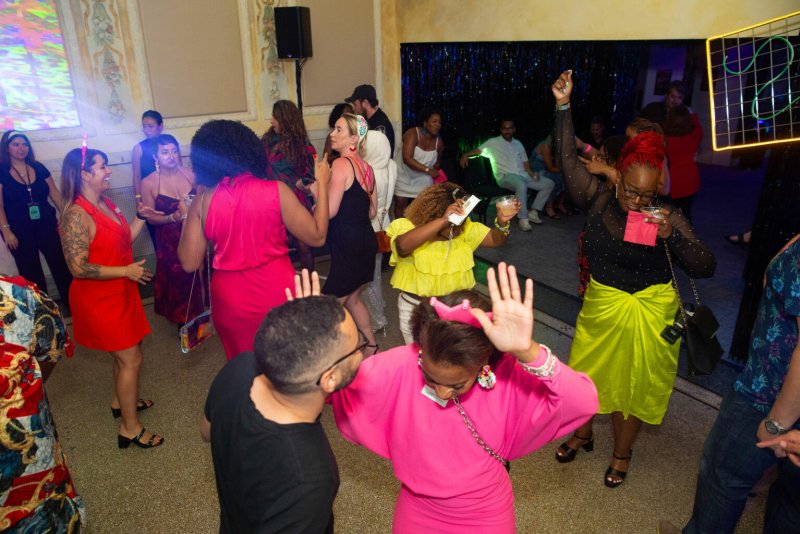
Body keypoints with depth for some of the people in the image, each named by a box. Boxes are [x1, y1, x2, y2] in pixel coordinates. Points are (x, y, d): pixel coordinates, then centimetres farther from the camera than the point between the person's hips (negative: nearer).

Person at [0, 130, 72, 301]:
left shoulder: (38, 168, 7)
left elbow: (55, 193, 9)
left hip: (47, 226, 3)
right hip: (19, 232, -2)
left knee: (62, 267, 0)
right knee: (31, 275, 8)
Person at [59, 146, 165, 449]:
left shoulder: (105, 204, 4)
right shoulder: (77, 216, -23)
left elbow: (124, 240, 13)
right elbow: (79, 268, -25)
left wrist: (141, 217, 3)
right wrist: (126, 271, -23)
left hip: (120, 293, 9)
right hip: (99, 299, -9)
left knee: (125, 353, 22)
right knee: (131, 359, -3)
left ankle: (121, 401, 44)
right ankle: (130, 429, 10)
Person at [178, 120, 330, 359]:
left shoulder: (202, 202, -8)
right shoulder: (275, 191, -13)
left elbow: (189, 263, -3)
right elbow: (317, 237, -7)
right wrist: (322, 183, 2)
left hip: (230, 302, 1)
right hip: (278, 294, -1)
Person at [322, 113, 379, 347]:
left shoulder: (341, 164, -15)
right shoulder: (366, 167, 10)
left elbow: (329, 211, -19)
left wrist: (316, 187, -3)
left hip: (348, 247, -9)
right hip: (365, 242, 9)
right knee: (352, 299, 24)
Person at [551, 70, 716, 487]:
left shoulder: (668, 217, -13)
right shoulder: (598, 198, -9)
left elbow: (705, 268, -14)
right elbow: (568, 160, -9)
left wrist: (671, 236, -31)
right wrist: (563, 106, -14)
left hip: (648, 313, -1)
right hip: (600, 305, 2)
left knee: (633, 385, 14)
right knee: (587, 373, 17)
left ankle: (622, 453, 40)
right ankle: (582, 434, 46)